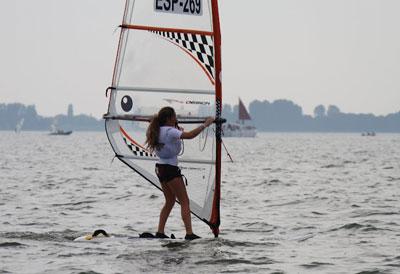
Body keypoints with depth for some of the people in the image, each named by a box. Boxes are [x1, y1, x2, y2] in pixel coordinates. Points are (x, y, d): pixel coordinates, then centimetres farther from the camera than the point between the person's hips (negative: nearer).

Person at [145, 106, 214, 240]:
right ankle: (189, 233, -12)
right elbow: (190, 135, -27)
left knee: (170, 201, 17)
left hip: (160, 168, 9)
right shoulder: (170, 131, -17)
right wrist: (205, 124, -18)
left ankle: (160, 232, 12)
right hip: (170, 169, -9)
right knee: (184, 201, -5)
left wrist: (178, 130, 12)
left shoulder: (158, 131, 8)